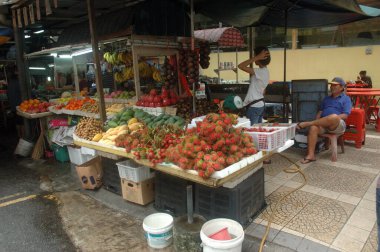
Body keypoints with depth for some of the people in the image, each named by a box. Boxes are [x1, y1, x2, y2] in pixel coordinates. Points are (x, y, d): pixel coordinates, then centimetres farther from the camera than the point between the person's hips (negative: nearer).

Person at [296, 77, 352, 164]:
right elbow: (320, 111, 18)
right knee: (313, 128, -31)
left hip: (338, 125, -4)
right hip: (323, 124, 4)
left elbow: (345, 115, -4)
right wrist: (316, 122, -2)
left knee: (334, 116, -40)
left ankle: (307, 123, -28)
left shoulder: (346, 99, 9)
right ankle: (310, 155, -37)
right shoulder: (326, 98, 25)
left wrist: (332, 119, -17)